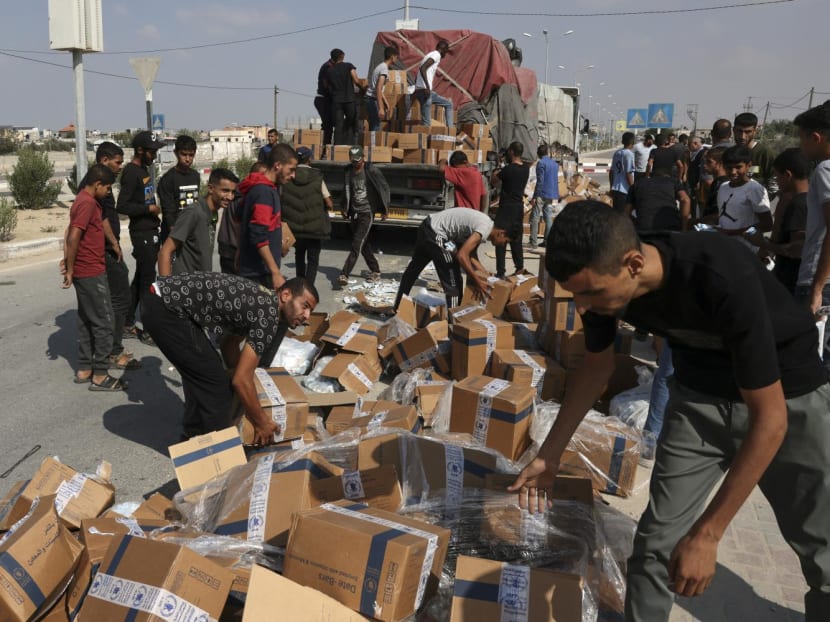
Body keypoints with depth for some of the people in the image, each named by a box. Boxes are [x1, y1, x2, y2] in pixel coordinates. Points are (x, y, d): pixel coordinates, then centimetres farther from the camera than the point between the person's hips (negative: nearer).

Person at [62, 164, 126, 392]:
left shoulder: (84, 201, 14)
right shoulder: (87, 203, -18)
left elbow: (74, 236, 18)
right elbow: (73, 238, -23)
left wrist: (70, 265, 17)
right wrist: (70, 271, -18)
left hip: (86, 272, 10)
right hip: (91, 273, -10)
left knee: (86, 320, 14)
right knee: (103, 322, -4)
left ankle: (84, 369, 21)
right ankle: (100, 375, 2)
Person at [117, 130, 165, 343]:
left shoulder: (144, 169, 13)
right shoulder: (131, 173, -15)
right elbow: (122, 206, -22)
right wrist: (149, 208, -15)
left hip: (150, 231, 9)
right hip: (142, 232, -9)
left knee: (140, 277, 13)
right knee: (148, 279, -4)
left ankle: (128, 324, 22)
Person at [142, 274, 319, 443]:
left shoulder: (260, 301, 14)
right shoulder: (267, 315, -14)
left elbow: (231, 358, 26)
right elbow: (241, 380, -13)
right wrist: (261, 423, -2)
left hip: (161, 298, 10)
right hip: (166, 308, -10)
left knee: (199, 373, 22)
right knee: (215, 382, -2)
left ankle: (194, 437, 36)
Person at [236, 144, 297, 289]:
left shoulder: (266, 188, 14)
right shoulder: (264, 192, -16)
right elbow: (259, 238, -23)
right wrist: (276, 273, -25)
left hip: (260, 271, 10)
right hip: (258, 274, -10)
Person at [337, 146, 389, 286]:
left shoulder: (371, 171, -11)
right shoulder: (349, 171, 6)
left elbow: (384, 188, -3)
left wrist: (384, 209, -2)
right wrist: (344, 207, 11)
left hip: (367, 213, -7)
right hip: (354, 212, 7)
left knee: (357, 245, -13)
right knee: (363, 244, 14)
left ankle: (344, 275, -18)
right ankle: (375, 271, 29)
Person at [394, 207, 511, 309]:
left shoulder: (483, 223, 9)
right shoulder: (485, 228, -19)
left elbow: (471, 255, 17)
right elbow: (461, 255, -26)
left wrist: (487, 275, 13)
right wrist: (477, 281, -18)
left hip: (427, 227, 11)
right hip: (435, 234, -11)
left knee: (414, 268, 26)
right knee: (453, 281, -5)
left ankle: (398, 307, 44)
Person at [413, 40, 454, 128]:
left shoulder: (431, 55, 24)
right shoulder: (436, 55, -5)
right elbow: (422, 68, -21)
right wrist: (427, 87, -25)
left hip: (427, 92, 10)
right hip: (424, 91, -10)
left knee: (449, 104, 21)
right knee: (426, 124, -10)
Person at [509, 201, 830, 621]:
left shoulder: (724, 280, -38)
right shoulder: (602, 280, -20)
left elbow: (771, 418, -31)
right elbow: (597, 367, 1)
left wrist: (705, 535, -29)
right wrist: (549, 454, 2)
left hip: (789, 396, -3)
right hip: (701, 395, 4)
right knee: (658, 540, -1)